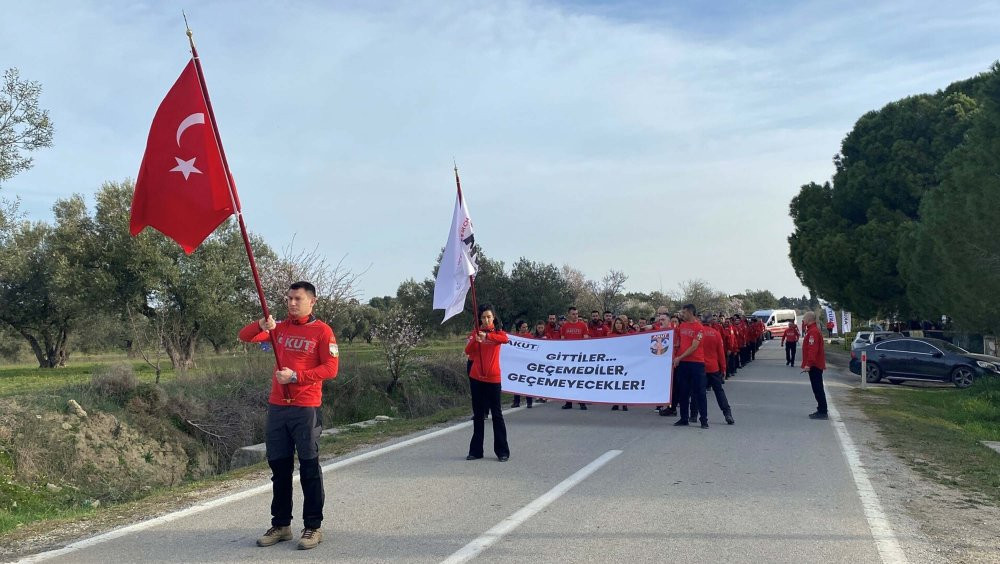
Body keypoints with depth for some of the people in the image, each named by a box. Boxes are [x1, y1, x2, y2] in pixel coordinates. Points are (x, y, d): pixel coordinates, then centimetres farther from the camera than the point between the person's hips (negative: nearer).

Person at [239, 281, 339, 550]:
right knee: (279, 467, 11)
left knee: (309, 468, -1)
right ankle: (280, 525, 21)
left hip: (306, 409, -5)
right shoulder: (280, 328, 12)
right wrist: (261, 325, -12)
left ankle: (313, 527, 6)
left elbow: (331, 368, -10)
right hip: (277, 407, 5)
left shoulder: (322, 331, -3)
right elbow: (245, 336, 9)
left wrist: (295, 376, -16)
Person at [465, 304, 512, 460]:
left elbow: (506, 339, -22)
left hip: (493, 378, -2)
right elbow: (468, 351, -4)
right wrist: (475, 340, -23)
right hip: (476, 378, 3)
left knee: (496, 414, 0)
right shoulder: (476, 332, 8)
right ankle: (476, 450, 15)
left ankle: (502, 451, 5)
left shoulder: (498, 332, 2)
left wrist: (487, 336, -35)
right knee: (478, 415, 9)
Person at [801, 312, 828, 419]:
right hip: (816, 365, 11)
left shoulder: (813, 332, -17)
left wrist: (808, 364, -27)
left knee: (818, 389, -8)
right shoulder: (811, 330, 17)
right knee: (817, 388, 14)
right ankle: (821, 411, 20)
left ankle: (822, 412, -5)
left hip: (814, 366, -11)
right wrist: (808, 364, 23)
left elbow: (813, 350, -25)